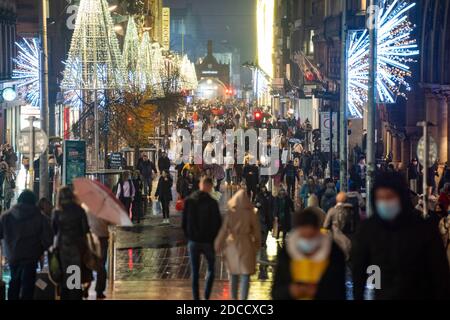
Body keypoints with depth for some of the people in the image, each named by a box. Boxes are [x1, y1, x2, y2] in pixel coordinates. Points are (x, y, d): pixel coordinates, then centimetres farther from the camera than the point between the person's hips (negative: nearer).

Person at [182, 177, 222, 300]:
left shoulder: (189, 201, -3)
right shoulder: (212, 203, -13)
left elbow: (183, 223, 0)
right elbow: (218, 224, -10)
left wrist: (189, 236, 13)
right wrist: (215, 239, 6)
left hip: (193, 241, 2)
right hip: (208, 242, -2)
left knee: (195, 272, 9)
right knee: (211, 269, 15)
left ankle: (196, 297, 9)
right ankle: (207, 296, 3)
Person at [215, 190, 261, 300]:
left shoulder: (230, 213, -6)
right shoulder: (251, 214, -7)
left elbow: (224, 230, -5)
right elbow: (256, 232, 0)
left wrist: (218, 245, 4)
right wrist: (257, 245, 14)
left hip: (232, 245, 2)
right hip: (246, 246, -2)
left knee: (234, 274, 18)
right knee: (245, 275, 0)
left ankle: (234, 297, 26)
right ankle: (243, 298, -9)